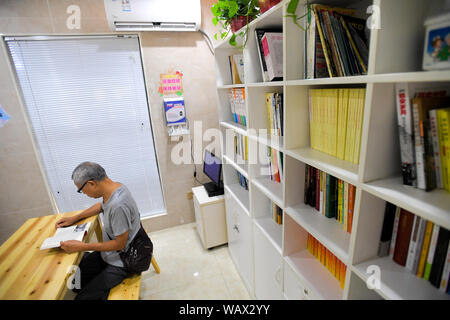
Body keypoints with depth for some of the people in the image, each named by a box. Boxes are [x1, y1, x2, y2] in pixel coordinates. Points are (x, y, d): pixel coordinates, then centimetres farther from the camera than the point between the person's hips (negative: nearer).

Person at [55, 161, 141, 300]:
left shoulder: (118, 205, -34)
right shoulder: (115, 186, -6)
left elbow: (120, 244, -23)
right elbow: (101, 206, 17)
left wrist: (82, 246, -17)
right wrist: (75, 218, 10)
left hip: (120, 262, -9)